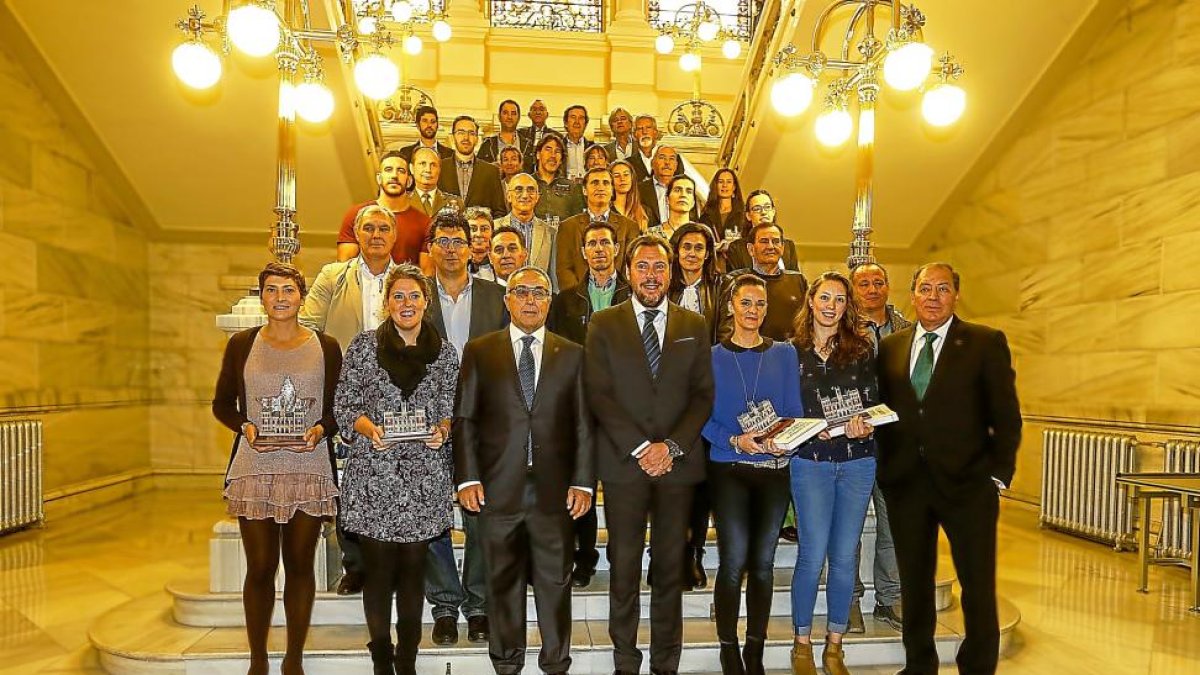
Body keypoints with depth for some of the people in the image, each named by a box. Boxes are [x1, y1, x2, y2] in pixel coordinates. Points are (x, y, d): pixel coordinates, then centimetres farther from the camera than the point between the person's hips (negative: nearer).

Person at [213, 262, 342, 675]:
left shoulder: (326, 347, 4)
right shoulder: (241, 344, 5)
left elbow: (339, 407, 7)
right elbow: (222, 404, 9)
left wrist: (320, 429, -12)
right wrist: (246, 428, -9)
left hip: (309, 470, 0)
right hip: (254, 469, 0)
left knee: (300, 566, 8)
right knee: (260, 567, 5)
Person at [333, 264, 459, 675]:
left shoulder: (445, 352, 7)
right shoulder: (364, 346, 2)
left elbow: (451, 409, 12)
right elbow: (343, 405, 3)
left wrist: (443, 430, -8)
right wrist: (369, 428, -14)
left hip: (424, 475, 1)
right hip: (374, 474, -1)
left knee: (413, 569, 7)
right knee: (378, 568, 4)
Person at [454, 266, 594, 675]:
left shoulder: (572, 354, 7)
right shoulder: (480, 351, 5)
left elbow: (583, 424, 4)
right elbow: (464, 419, 3)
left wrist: (583, 482, -2)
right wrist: (467, 478, -5)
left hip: (554, 488, 1)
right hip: (498, 487, 0)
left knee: (555, 580, 10)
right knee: (503, 580, 12)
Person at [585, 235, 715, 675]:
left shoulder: (693, 326, 9)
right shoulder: (604, 324, 4)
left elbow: (703, 394, 4)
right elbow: (599, 394, -4)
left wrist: (672, 446, -8)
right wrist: (640, 447, -11)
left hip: (678, 462, 2)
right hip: (623, 462, -1)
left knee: (670, 568, 9)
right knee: (624, 567, 4)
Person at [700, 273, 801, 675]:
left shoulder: (784, 354, 8)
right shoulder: (712, 356, 2)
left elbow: (794, 411, 5)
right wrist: (734, 441, -18)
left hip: (775, 468, 2)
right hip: (729, 469, -2)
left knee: (763, 562, 8)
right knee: (733, 563, -6)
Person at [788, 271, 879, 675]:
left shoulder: (862, 348, 6)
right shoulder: (791, 350, 2)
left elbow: (873, 400, 4)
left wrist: (864, 426, -16)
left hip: (857, 463, 2)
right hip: (810, 462, -2)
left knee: (845, 555, 7)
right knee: (813, 555, -1)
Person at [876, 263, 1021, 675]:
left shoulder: (986, 343, 1)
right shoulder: (890, 347, 10)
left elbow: (1006, 416, -1)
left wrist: (999, 476, -6)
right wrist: (884, 467, 1)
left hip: (966, 483, -2)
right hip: (904, 483, 3)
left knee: (978, 586, 5)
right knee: (914, 583, 13)